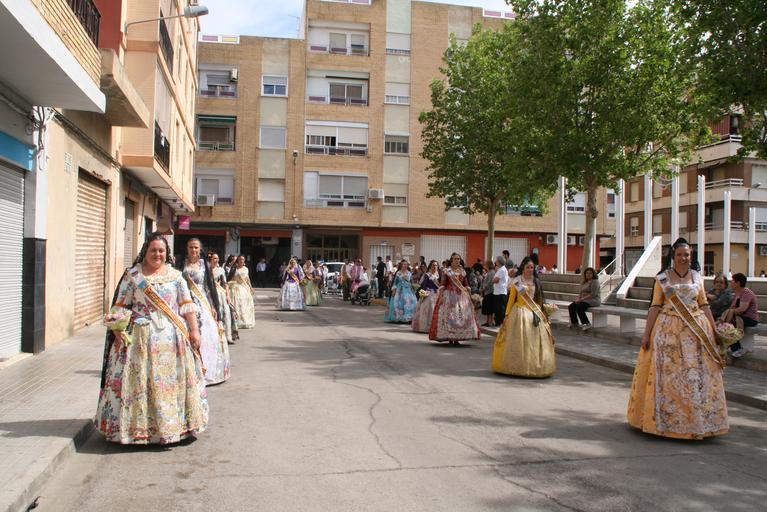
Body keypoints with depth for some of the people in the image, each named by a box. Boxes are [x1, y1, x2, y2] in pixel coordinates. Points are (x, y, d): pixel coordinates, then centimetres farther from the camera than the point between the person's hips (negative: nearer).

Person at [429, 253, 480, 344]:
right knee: (449, 315, -4)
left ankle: (457, 338, 8)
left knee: (462, 315, 0)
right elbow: (442, 284, -5)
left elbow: (466, 284, 13)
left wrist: (469, 295, 8)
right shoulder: (446, 271, 0)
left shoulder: (462, 271, 11)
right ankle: (450, 337, 4)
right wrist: (440, 296, -13)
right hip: (449, 295, -4)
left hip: (461, 296, 4)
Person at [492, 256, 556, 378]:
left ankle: (535, 366, 12)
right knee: (519, 340, -1)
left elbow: (540, 299, 15)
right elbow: (511, 298, 2)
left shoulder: (536, 282, 10)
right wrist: (507, 315, 0)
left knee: (534, 340, 3)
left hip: (535, 314, 3)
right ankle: (517, 366, 8)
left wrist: (540, 312, 8)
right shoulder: (517, 281, 0)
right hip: (520, 312, -3)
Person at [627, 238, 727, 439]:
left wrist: (715, 331, 6)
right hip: (668, 329, -2)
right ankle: (665, 419, 13)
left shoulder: (697, 277, 9)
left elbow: (704, 305, 11)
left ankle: (697, 421, 15)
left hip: (696, 330, 2)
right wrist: (646, 334, -5)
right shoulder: (662, 278, 2)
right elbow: (655, 307, -1)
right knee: (666, 374, 1)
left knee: (696, 375, 3)